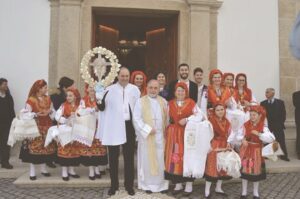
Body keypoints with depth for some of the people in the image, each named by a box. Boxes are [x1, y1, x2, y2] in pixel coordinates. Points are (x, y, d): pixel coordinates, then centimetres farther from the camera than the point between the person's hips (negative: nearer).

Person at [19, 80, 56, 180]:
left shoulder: (48, 99, 7)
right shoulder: (31, 100, -10)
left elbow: (53, 111, 8)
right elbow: (24, 114, -13)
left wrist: (49, 112, -13)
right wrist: (35, 114, -24)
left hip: (47, 127, 5)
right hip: (36, 128, -5)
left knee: (46, 148, 8)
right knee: (34, 148, -1)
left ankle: (43, 168, 21)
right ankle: (32, 171, 10)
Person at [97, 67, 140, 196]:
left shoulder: (135, 89, 4)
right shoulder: (109, 90, 0)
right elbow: (102, 107, -3)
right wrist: (99, 100, -24)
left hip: (129, 126, 1)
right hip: (113, 127, -1)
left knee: (129, 156, 10)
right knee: (113, 157, 9)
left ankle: (129, 184, 24)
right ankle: (114, 184, 24)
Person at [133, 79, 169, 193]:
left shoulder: (163, 101, 10)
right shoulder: (140, 101, -2)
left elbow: (167, 118, 11)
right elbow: (136, 119, -8)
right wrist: (148, 129, -13)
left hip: (160, 135, 3)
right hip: (146, 135, -3)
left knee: (161, 160, 7)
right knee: (147, 160, 5)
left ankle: (161, 184, 20)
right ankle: (147, 184, 17)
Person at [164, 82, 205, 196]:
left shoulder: (191, 103, -1)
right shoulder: (170, 104, 7)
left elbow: (200, 115, -8)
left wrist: (187, 120, -18)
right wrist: (167, 133, 4)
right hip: (174, 134, 3)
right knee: (175, 158, 4)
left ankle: (189, 185, 14)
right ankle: (178, 184, 18)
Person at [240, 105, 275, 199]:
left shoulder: (263, 127, -10)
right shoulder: (245, 125, -4)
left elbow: (271, 138, -23)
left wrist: (258, 134, -29)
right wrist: (243, 140, -16)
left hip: (256, 151, -1)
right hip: (246, 150, 1)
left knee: (256, 170, 11)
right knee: (245, 169, 7)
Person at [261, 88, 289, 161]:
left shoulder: (280, 102, 4)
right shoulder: (263, 103, 6)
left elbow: (283, 114, 4)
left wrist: (281, 123, -3)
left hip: (278, 126, 0)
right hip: (267, 126, 0)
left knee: (281, 141, 1)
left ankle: (284, 155, 12)